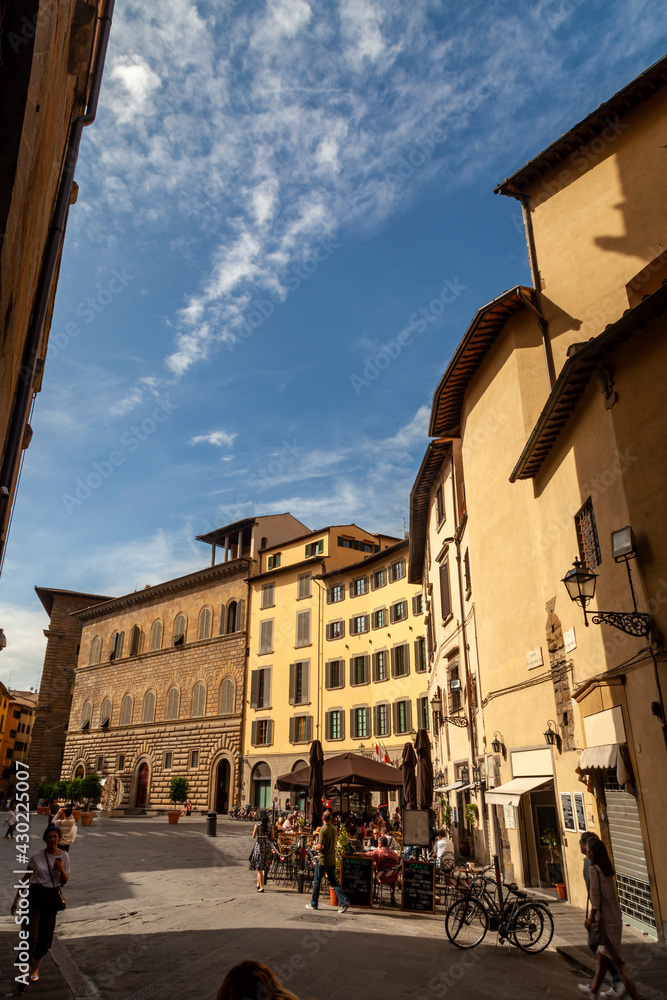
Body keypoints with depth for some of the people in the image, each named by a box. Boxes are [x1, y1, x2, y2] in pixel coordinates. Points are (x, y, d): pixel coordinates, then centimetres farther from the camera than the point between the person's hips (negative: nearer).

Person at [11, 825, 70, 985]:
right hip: (35, 896, -2)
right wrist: (16, 899, 3)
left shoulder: (64, 856, -3)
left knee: (45, 936, 11)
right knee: (32, 936, -11)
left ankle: (35, 968, 31)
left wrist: (61, 870, -18)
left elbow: (65, 881, 2)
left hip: (52, 897, 2)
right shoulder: (37, 857, -9)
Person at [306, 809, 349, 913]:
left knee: (317, 881, 9)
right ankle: (344, 902, -4)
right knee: (333, 882, 9)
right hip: (332, 859, 6)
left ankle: (314, 904, 19)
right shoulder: (333, 829, 5)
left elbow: (321, 847, -20)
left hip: (323, 859, -6)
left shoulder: (323, 830, -16)